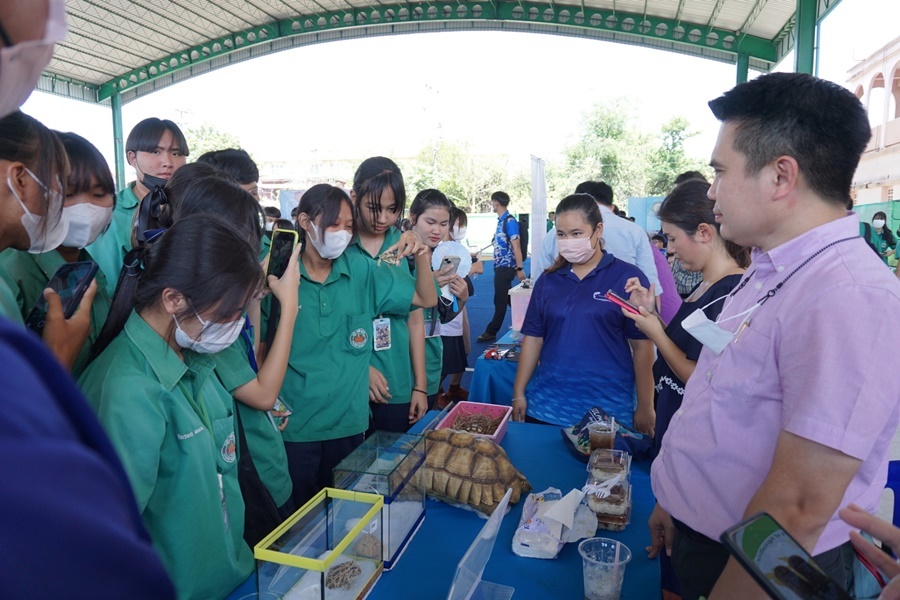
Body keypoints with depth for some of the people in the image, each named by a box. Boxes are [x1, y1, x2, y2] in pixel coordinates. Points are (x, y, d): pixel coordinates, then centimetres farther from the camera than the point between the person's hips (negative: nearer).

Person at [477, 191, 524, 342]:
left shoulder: (510, 221, -16)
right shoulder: (501, 220, 11)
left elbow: (516, 246, -19)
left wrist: (520, 269, -20)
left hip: (506, 267, -9)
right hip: (501, 266, 9)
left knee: (500, 300, 0)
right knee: (508, 299, 16)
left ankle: (491, 332, 7)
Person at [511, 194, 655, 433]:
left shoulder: (628, 278, -5)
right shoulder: (548, 280, 6)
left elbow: (642, 345, -5)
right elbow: (533, 338, 8)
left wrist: (645, 408, -4)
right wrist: (518, 393, 5)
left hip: (608, 410, -3)